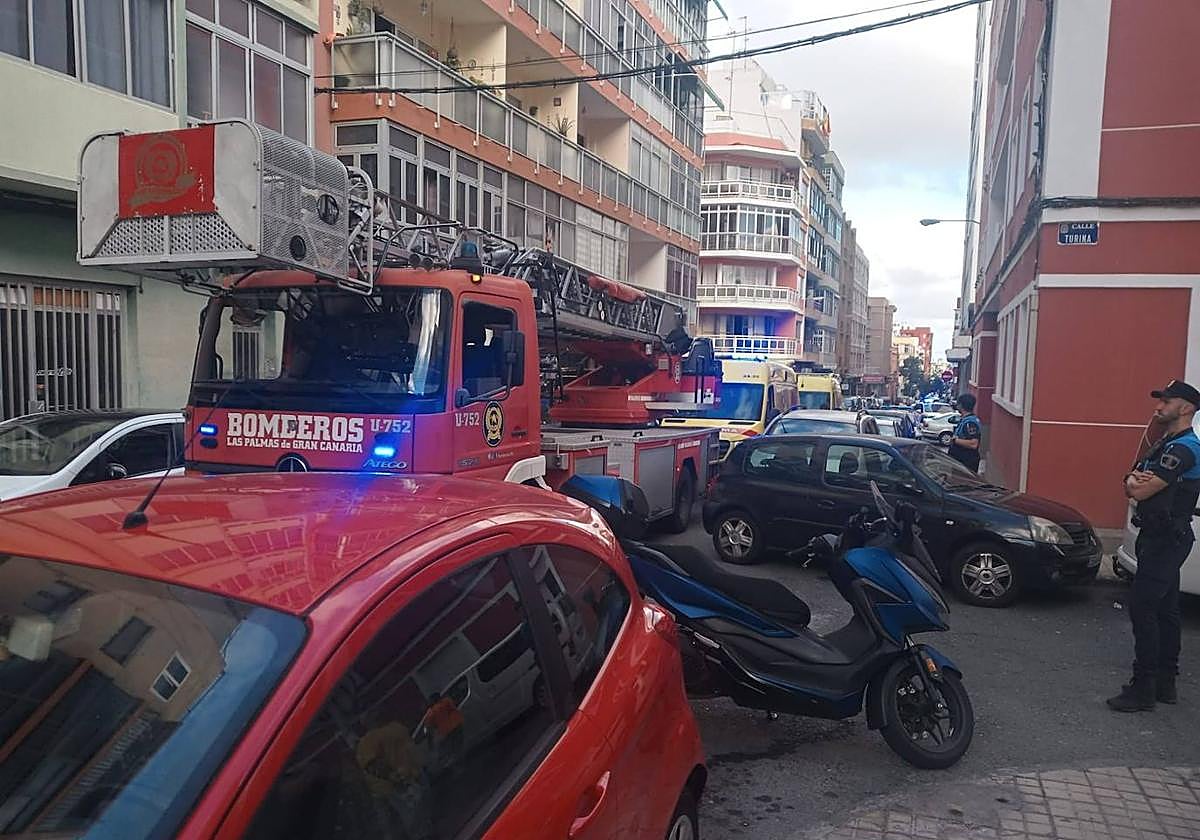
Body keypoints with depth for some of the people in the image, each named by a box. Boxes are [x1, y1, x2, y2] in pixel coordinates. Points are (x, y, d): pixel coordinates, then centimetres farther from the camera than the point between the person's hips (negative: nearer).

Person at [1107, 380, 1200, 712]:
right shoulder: (1166, 443, 16)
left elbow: (1140, 491, -24)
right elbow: (1131, 486, 11)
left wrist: (1135, 481, -1)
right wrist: (1135, 480, -12)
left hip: (1166, 540, -10)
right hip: (1161, 538, 10)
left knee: (1142, 608, -11)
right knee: (1165, 610, 14)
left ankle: (1143, 689, -7)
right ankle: (1165, 683, 23)